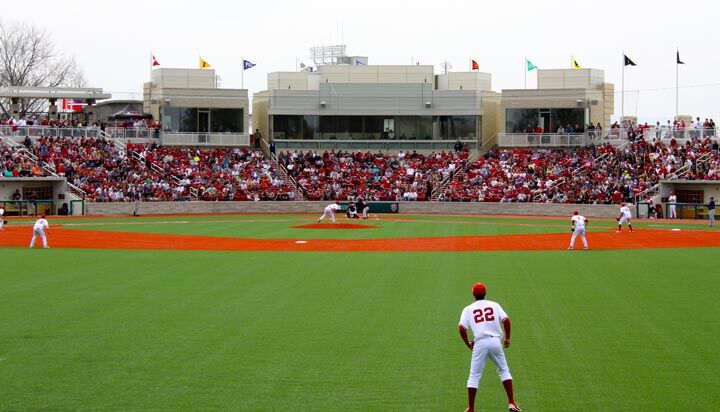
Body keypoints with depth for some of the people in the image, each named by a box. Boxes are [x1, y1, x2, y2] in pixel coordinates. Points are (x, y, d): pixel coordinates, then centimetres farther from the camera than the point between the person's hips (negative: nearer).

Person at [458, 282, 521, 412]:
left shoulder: (468, 309, 9)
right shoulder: (494, 305, 12)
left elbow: (461, 328, -3)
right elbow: (506, 320, -1)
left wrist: (468, 343, 9)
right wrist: (507, 338, 9)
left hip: (480, 343, -1)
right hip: (496, 342, 1)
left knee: (474, 376, 5)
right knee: (504, 370, 18)